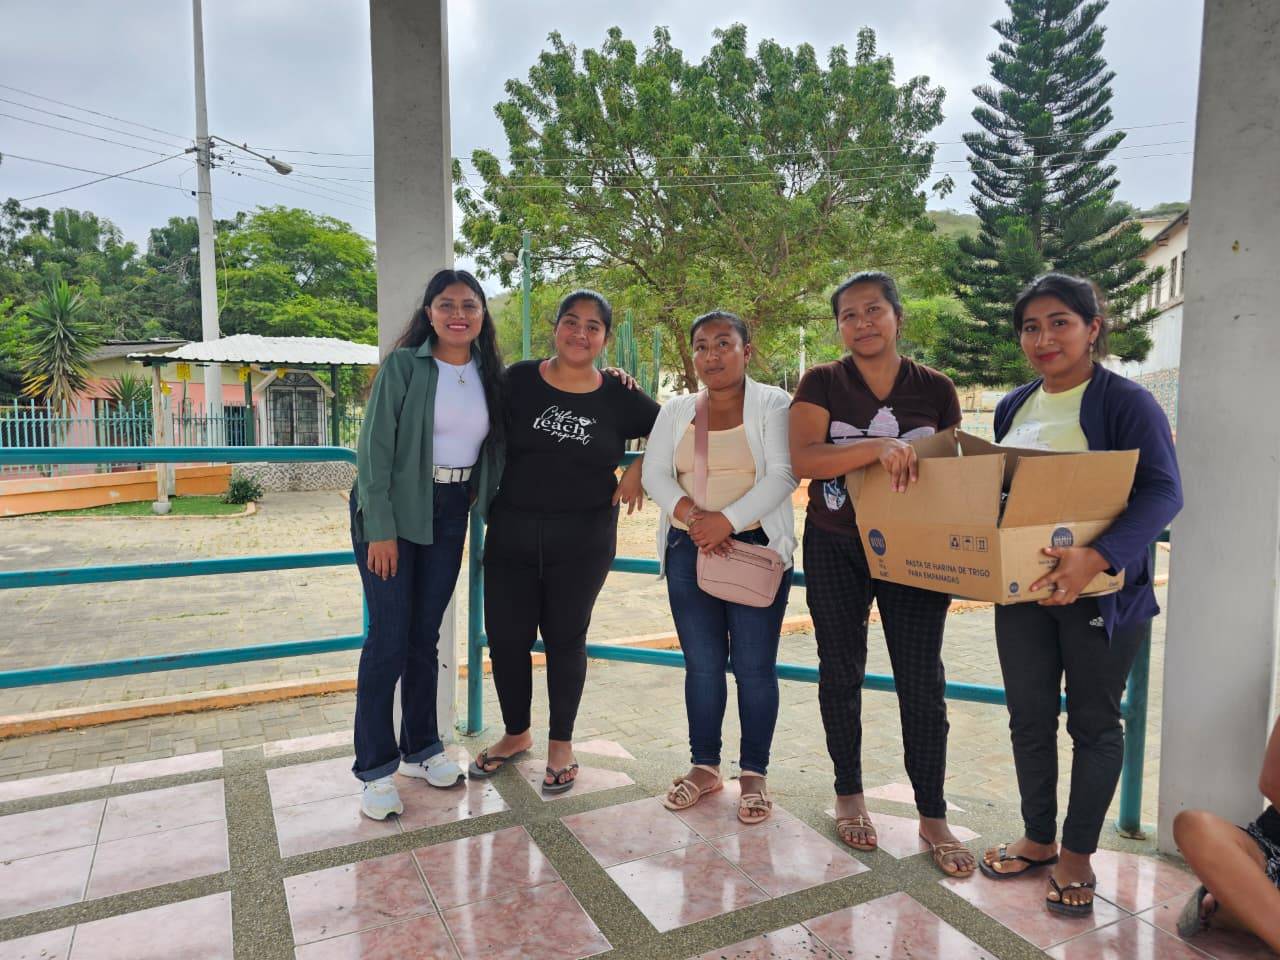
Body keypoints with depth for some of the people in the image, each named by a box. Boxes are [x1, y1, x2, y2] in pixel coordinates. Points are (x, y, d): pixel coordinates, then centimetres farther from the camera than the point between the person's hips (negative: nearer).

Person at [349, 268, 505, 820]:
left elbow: (494, 443, 14)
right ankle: (376, 770, 11)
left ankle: (421, 749, 28)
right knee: (388, 638, -2)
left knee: (426, 636, 13)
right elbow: (375, 448, -12)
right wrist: (380, 529, -16)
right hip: (392, 511, -4)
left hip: (450, 514, 4)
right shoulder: (404, 365, -10)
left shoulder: (489, 373, 4)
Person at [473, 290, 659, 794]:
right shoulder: (519, 379, -1)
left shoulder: (618, 396, -3)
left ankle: (561, 744, 29)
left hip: (583, 538, -1)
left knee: (565, 638, 10)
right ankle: (516, 733, 32)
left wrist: (639, 470, -4)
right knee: (506, 636, 7)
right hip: (511, 532, 2)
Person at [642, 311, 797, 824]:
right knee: (702, 663, 10)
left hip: (757, 547, -3)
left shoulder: (772, 405, -1)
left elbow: (783, 474, -12)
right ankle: (704, 766, 25)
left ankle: (754, 773, 18)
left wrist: (727, 520, -21)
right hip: (689, 550, 3)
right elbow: (654, 473, 3)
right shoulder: (676, 410, 11)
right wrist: (691, 514, -16)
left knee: (754, 666, 3)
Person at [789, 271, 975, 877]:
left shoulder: (936, 391, 2)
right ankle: (849, 795, 30)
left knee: (922, 681, 1)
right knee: (841, 672, 11)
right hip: (835, 551, 0)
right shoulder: (822, 384, -3)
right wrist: (878, 447, -31)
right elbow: (801, 458, -18)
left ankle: (932, 816, 17)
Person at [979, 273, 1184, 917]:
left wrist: (1096, 558, -35)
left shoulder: (1125, 402, -11)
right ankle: (1037, 838, 32)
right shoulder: (1013, 407, 8)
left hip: (1100, 590, -5)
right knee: (1028, 715, 13)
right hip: (1022, 586, 6)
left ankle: (1076, 853, 27)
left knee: (1093, 721, 10)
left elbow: (1163, 491, -22)